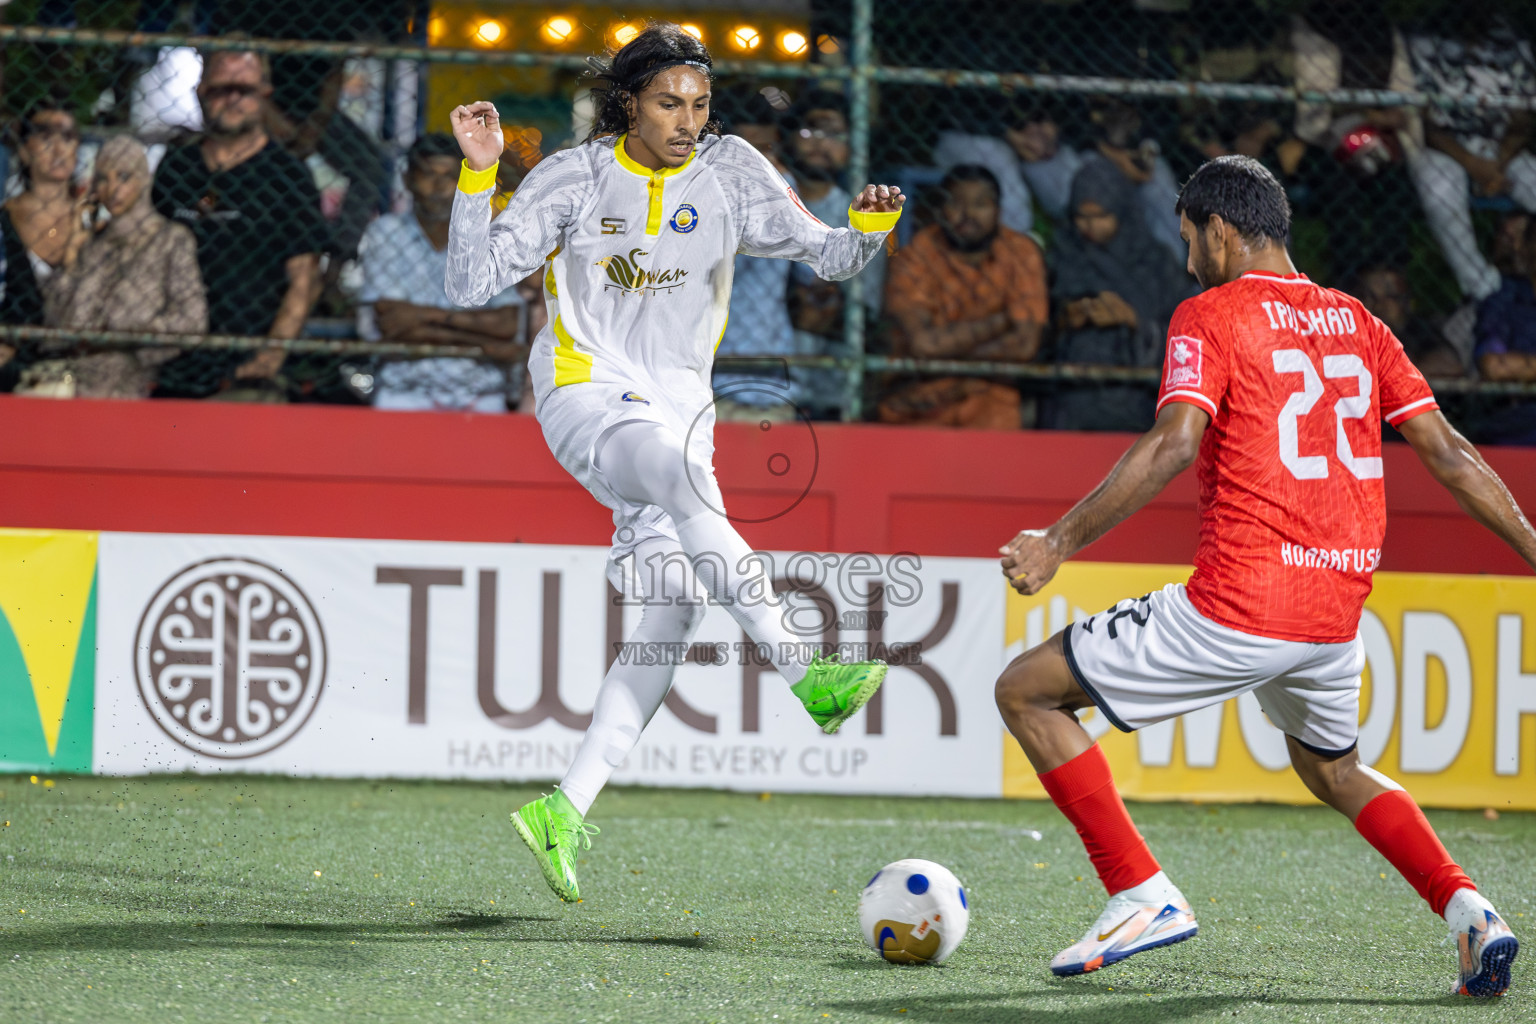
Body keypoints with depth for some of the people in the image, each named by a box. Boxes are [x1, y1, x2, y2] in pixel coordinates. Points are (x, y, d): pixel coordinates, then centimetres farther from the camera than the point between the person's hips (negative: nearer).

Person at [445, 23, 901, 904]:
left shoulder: (729, 171, 3)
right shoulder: (576, 179, -3)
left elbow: (826, 257, 1)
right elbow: (473, 285, -5)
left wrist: (868, 229, -20)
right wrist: (478, 176, -16)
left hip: (679, 406, 4)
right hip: (587, 395, -4)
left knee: (672, 617, -8)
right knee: (684, 476, -37)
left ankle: (567, 809, -4)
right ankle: (807, 675, -43)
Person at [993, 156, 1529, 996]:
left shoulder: (1210, 317, -4)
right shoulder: (1355, 321, 14)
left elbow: (1174, 445, -19)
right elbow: (1447, 453, 11)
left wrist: (1060, 542, -19)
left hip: (1236, 610, -7)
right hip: (1337, 612, 7)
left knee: (1027, 692, 6)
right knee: (1331, 769, 33)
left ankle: (1142, 894, 0)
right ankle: (1468, 912, 13)